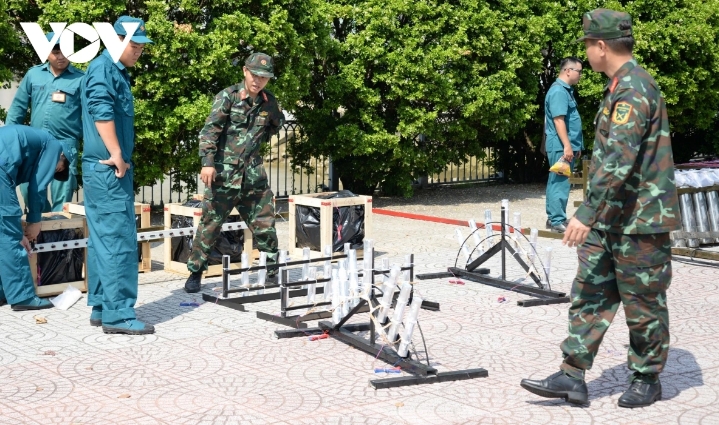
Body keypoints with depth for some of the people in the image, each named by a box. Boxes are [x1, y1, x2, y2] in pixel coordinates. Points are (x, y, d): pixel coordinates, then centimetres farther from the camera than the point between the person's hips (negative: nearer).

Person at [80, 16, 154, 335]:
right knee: (118, 240, -11)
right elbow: (100, 111, -24)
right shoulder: (103, 68, -11)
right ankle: (118, 314, -10)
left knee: (103, 241, 11)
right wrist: (117, 155, -23)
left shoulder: (118, 72, 20)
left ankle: (101, 308, 17)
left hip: (108, 168, 10)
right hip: (107, 168, -10)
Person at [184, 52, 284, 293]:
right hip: (223, 174, -4)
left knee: (265, 225, 7)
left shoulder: (268, 101, 8)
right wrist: (208, 162, -26)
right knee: (210, 224, -1)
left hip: (253, 175, 4)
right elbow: (210, 129, -15)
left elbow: (277, 123, 30)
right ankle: (195, 272, 10)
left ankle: (272, 272, 21)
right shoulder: (228, 97, -6)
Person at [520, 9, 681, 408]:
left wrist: (587, 213, -30)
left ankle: (647, 379, 18)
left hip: (640, 221, -10)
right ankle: (573, 376, 10)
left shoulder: (633, 89, -20)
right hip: (610, 219, 10)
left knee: (643, 304, 4)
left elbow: (619, 160, -28)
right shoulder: (622, 86, 13)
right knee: (590, 295, 7)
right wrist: (594, 214, 24)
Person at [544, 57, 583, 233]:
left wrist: (575, 146, 24)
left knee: (557, 182, 13)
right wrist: (567, 146, -26)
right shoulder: (558, 91, -15)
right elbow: (558, 120, -22)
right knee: (560, 183, -8)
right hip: (561, 146, -10)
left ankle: (553, 218, 19)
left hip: (565, 146, 10)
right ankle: (557, 222, -6)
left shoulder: (566, 90, 17)